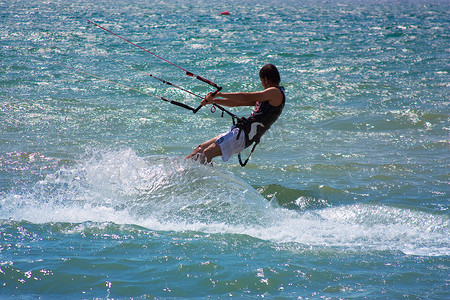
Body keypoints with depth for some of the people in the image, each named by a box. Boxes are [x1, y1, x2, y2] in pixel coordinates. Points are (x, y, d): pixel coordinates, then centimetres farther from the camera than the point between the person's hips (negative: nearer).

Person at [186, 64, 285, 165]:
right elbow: (237, 102, 25)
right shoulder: (266, 96, 24)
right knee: (200, 149, 7)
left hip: (245, 133, -9)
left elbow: (246, 97, -12)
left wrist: (219, 94, -8)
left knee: (206, 154, -23)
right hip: (239, 130, 9)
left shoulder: (275, 92, -7)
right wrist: (213, 100, 20)